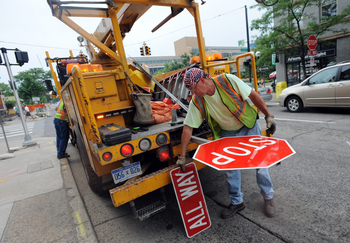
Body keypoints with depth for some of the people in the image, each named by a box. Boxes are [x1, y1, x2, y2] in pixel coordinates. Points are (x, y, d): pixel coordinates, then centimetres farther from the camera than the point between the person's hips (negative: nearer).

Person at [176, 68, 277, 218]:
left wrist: (268, 116, -14)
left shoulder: (228, 80, -24)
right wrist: (182, 156, -15)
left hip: (249, 127, -2)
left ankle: (268, 198, 30)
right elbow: (188, 127, -16)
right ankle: (237, 202, 27)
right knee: (230, 167, 4)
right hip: (228, 134, 2)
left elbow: (253, 95, -14)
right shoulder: (197, 101, -16)